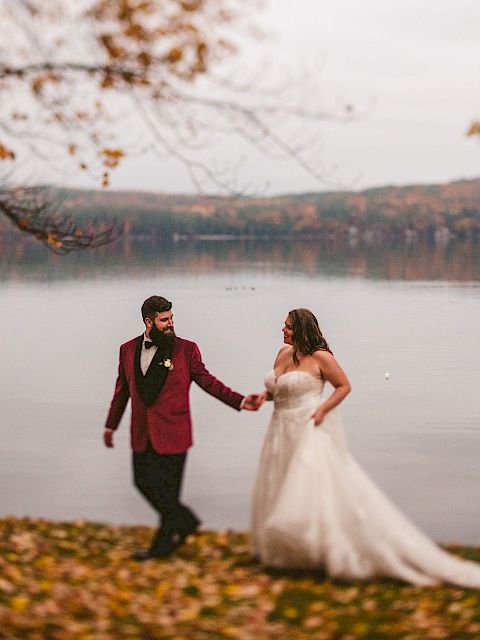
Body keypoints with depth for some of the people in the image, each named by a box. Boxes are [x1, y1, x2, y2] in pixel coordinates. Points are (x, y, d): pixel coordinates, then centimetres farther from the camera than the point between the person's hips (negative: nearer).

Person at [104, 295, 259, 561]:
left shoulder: (186, 349, -4)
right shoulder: (128, 349, 6)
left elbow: (207, 381, 2)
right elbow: (122, 389, 16)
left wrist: (240, 401, -6)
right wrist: (111, 424, 21)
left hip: (172, 432, -4)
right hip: (142, 434, 4)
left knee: (166, 491, 0)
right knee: (143, 482, 8)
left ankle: (162, 545, 18)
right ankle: (186, 521, 29)